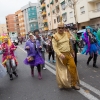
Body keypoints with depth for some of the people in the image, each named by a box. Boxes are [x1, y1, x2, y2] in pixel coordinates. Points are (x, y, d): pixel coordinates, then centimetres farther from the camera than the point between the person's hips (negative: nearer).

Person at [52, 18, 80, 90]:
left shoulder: (66, 34, 10)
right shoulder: (55, 36, -8)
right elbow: (55, 47, -16)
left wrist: (72, 52, 20)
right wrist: (60, 54, -28)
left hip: (68, 54, 5)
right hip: (61, 55, -5)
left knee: (73, 67, -1)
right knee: (62, 70, 5)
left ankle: (74, 84, 11)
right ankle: (63, 84, 24)